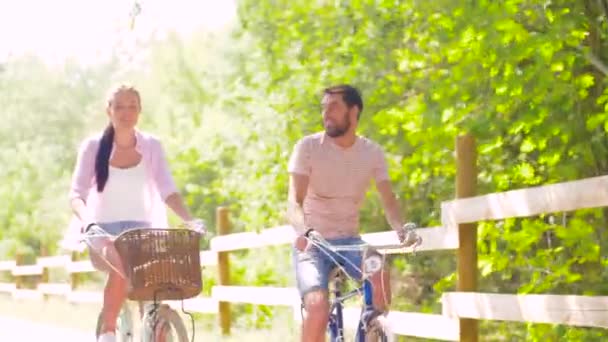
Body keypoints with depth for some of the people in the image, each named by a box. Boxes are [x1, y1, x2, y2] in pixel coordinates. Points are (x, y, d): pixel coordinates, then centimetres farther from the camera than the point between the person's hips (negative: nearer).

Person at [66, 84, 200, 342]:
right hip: (104, 233, -2)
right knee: (122, 266, -36)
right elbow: (77, 193, -9)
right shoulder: (93, 147, -2)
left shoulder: (151, 147, 3)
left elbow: (167, 191, -5)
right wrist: (86, 220, -31)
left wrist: (189, 220, -24)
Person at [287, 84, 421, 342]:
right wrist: (303, 230, -39)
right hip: (312, 243, -2)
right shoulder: (308, 147, -8)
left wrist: (402, 229, -29)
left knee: (380, 274, -30)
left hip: (349, 241, 2)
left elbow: (388, 200, -7)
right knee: (318, 309, -26)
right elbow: (294, 201, -17)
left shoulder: (372, 152, 0)